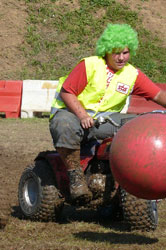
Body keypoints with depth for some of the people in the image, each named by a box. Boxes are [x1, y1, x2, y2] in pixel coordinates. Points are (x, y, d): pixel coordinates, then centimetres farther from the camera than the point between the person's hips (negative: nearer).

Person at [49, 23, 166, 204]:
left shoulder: (133, 74, 4)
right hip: (72, 112, -4)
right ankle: (75, 176, -24)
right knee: (65, 128, -40)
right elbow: (66, 91, -12)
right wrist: (82, 115, -25)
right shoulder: (89, 65, -9)